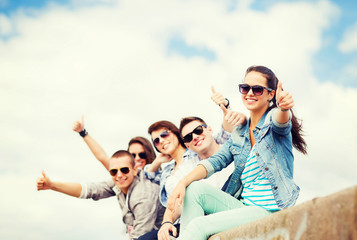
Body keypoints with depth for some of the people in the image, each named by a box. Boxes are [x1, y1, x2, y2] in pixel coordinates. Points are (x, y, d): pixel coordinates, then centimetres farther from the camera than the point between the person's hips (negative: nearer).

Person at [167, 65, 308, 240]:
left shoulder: (273, 119, -2)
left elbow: (280, 122, -26)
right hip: (243, 206, 7)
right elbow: (216, 161, 6)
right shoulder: (239, 134, 16)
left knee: (198, 226, -22)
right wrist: (183, 183, -11)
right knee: (195, 189, -13)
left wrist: (283, 107, -53)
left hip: (270, 211, -7)